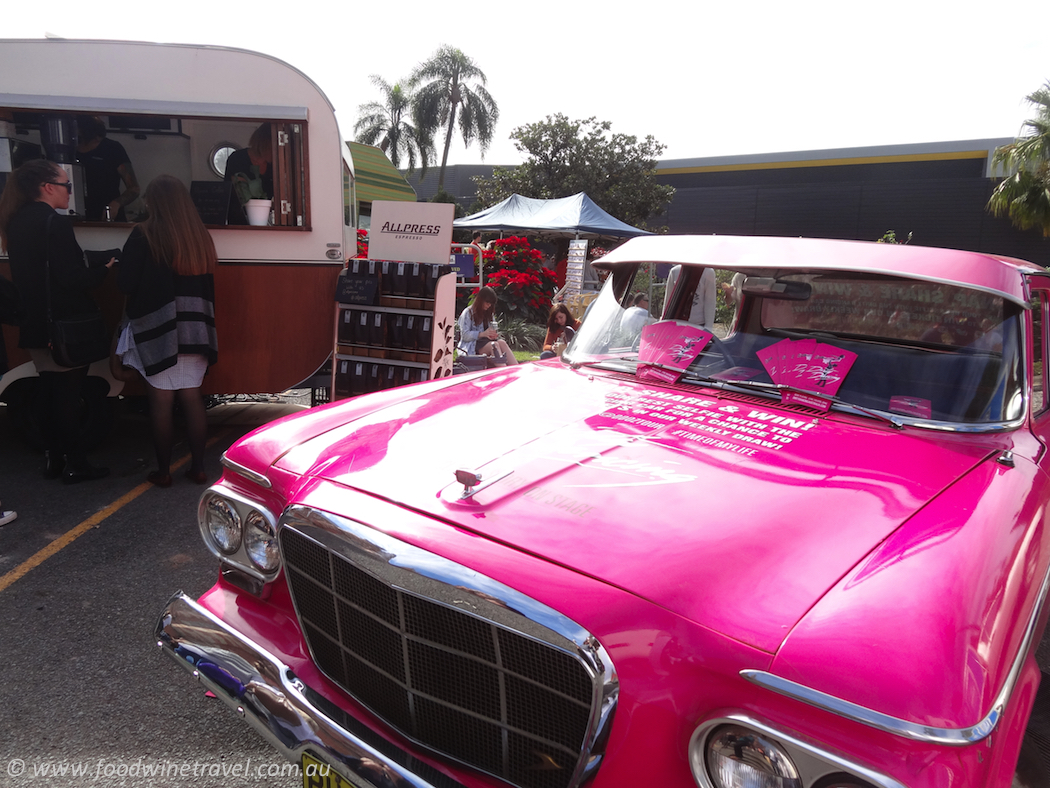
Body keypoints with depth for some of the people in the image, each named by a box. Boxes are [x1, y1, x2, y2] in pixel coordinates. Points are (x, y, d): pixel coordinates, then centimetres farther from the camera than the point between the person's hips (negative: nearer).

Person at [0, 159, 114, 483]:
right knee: (68, 391, 0)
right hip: (65, 324, -8)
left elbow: (26, 274, 15)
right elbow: (71, 279, -21)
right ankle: (74, 464, 8)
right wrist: (106, 268, -6)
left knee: (49, 388, 16)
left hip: (35, 324, 8)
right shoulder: (55, 224, -17)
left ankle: (52, 458, 25)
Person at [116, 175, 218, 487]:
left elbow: (125, 282, -11)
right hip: (195, 330, 4)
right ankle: (198, 467, 14)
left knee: (161, 402, 5)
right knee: (192, 397, 9)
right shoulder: (200, 237, 3)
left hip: (156, 331, -4)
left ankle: (163, 471, 14)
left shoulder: (144, 236, -11)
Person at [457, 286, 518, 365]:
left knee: (502, 342, -30)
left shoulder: (490, 313, 23)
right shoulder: (468, 313, 1)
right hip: (473, 346, -6)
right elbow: (465, 335, -8)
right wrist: (482, 334, -21)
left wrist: (494, 334, -2)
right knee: (495, 345, -35)